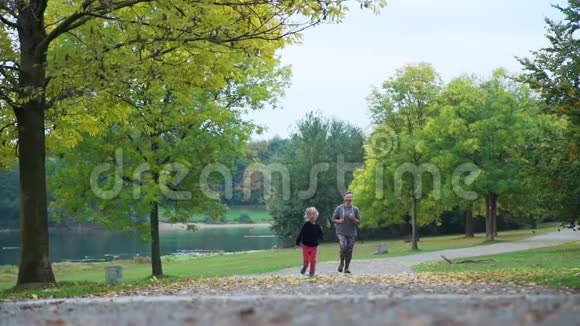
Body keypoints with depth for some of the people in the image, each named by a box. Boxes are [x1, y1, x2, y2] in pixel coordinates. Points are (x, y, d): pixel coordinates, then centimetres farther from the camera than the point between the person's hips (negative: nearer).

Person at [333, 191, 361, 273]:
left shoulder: (355, 209, 3)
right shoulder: (339, 208, 0)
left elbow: (358, 222, 6)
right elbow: (333, 218, 6)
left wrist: (354, 219, -15)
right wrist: (338, 221, -14)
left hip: (351, 233, 2)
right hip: (341, 232, -2)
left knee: (349, 251, 0)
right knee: (343, 247, -21)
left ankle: (347, 268, 13)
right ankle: (341, 263, 4)